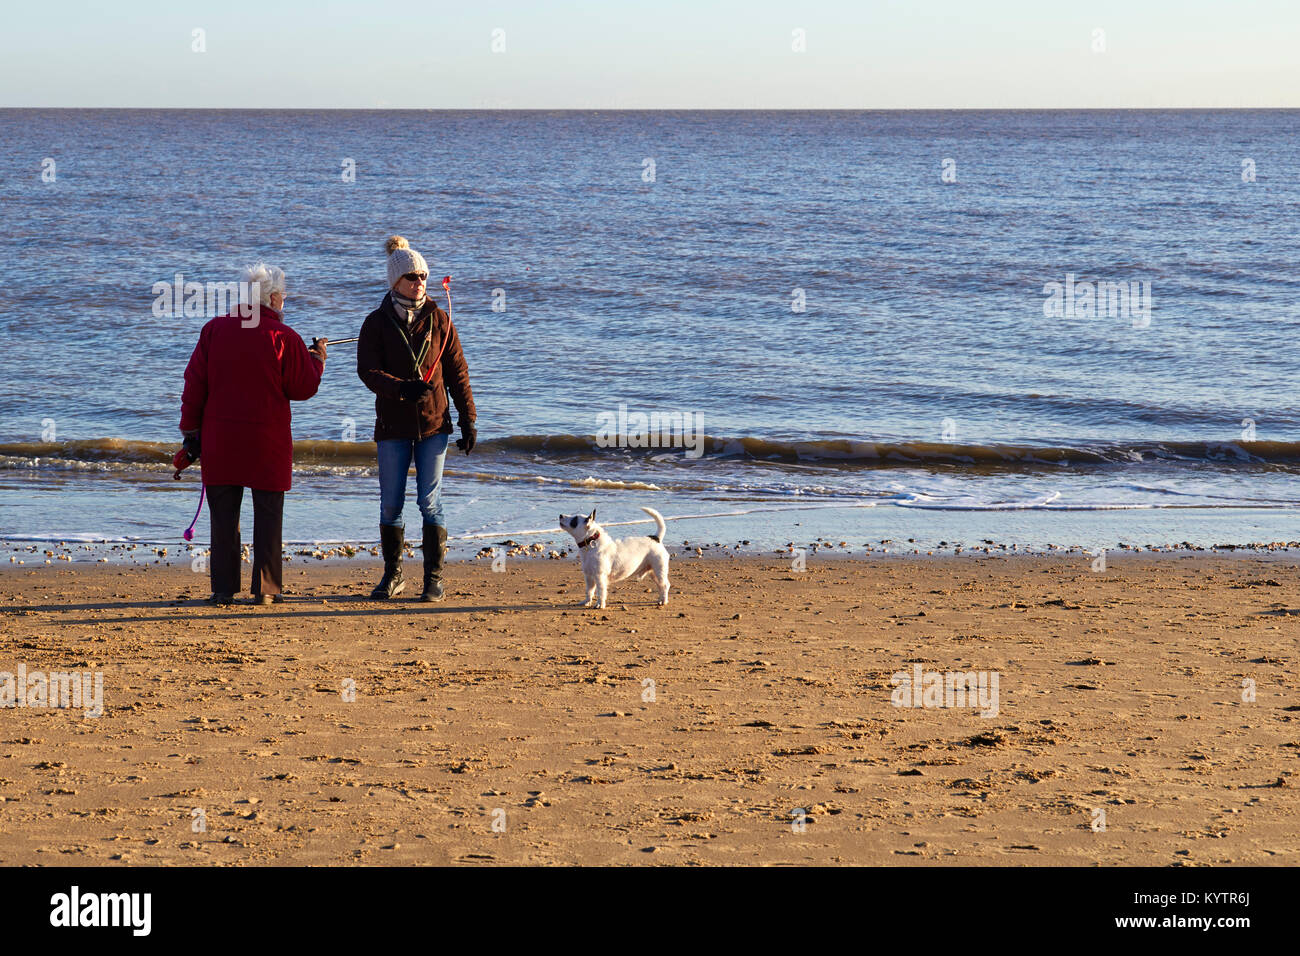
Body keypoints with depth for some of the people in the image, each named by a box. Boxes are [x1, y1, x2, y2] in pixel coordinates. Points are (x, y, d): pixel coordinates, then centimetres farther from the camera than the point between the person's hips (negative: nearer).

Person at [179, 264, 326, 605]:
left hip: (220, 439, 3)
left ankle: (223, 588, 6)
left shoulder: (214, 330, 3)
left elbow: (195, 384, 3)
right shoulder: (284, 337, -7)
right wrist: (317, 359, 17)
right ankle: (266, 589, 4)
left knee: (223, 516, 8)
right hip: (268, 442, -3)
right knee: (268, 515, 6)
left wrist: (190, 429, 10)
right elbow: (303, 388, -1)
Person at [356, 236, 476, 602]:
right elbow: (368, 371, -11)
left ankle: (434, 578, 3)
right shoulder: (377, 323, 0)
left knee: (430, 501, -2)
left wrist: (468, 421, 1)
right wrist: (402, 388, -28)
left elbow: (458, 373, 5)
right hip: (393, 425, 0)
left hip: (434, 423, 0)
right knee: (390, 503, 4)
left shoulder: (438, 320, 4)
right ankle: (392, 575, 18)